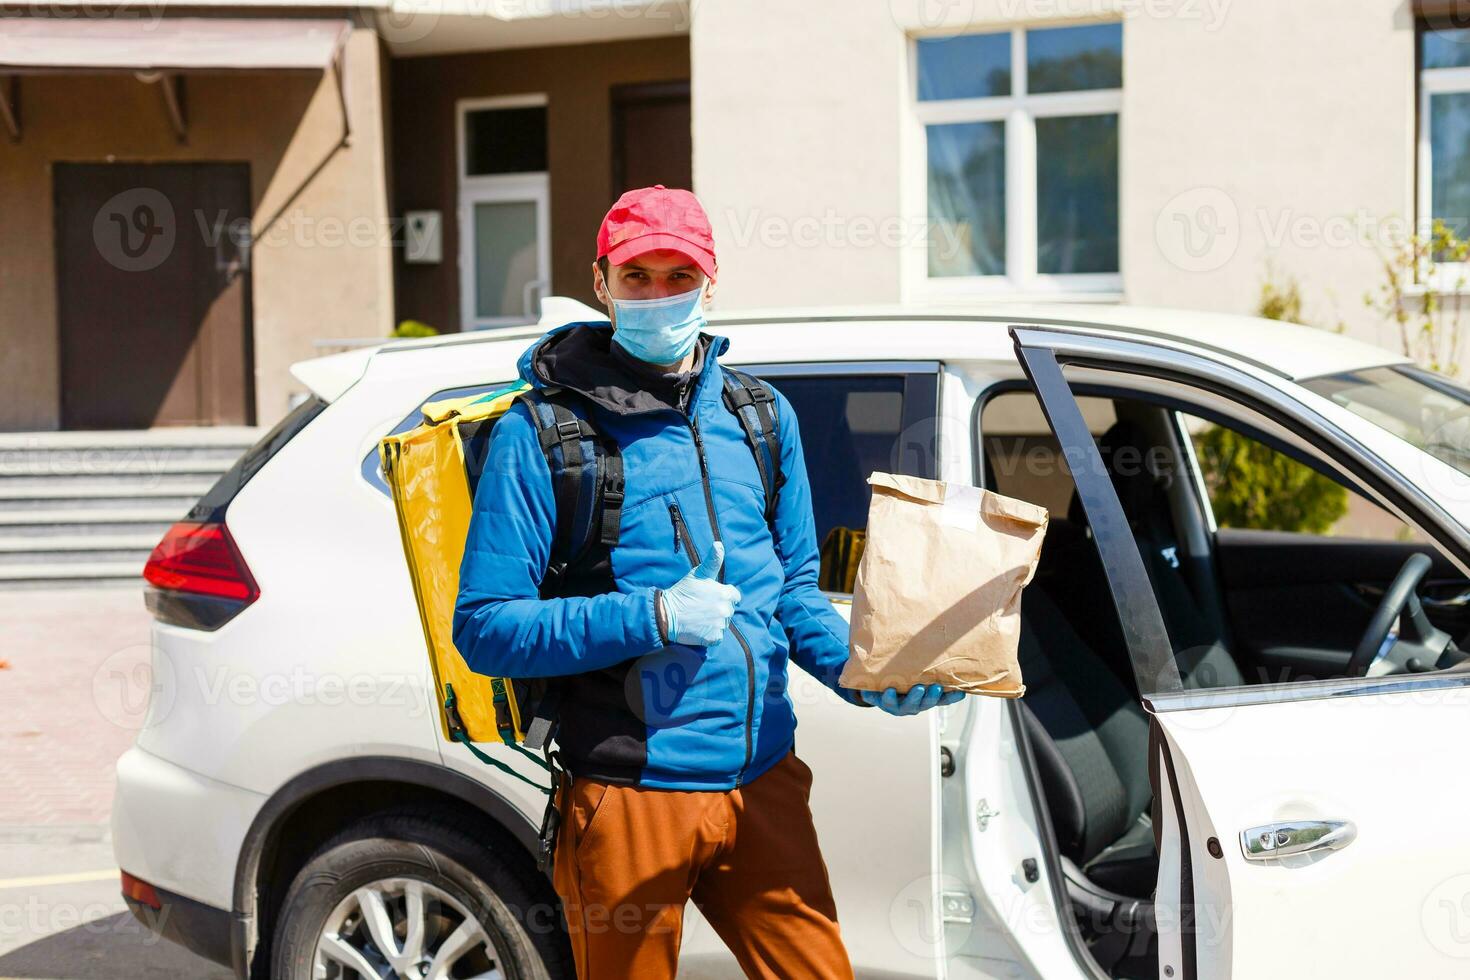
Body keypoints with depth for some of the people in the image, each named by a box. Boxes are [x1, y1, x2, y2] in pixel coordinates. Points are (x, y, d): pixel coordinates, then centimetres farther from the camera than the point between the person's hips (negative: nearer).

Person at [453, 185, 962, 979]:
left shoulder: (761, 415, 10)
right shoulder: (542, 431, -5)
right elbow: (486, 629, -8)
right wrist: (651, 617, -19)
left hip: (764, 781, 4)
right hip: (629, 796, -4)